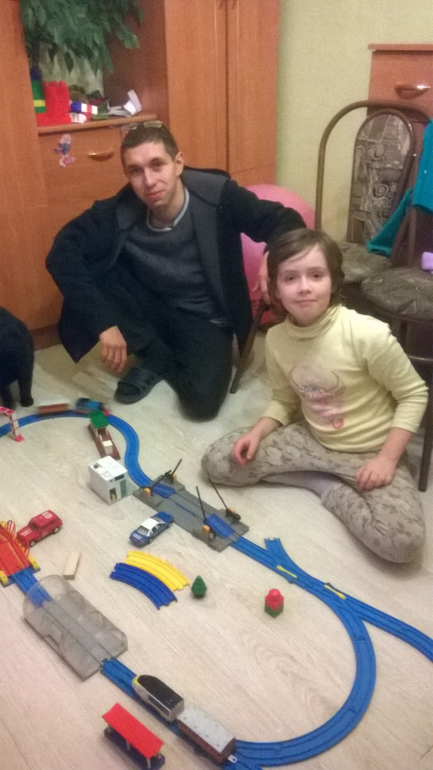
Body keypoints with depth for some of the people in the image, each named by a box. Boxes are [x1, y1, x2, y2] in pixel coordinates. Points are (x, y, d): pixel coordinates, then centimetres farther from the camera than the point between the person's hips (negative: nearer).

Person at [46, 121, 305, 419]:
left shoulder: (217, 194, -21)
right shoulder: (120, 212, -19)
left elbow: (287, 222, -12)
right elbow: (61, 255, -23)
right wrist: (104, 324, -31)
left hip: (205, 319, -1)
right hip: (152, 306, 2)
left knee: (202, 400, -27)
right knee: (86, 272, -24)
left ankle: (160, 361, 9)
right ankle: (156, 355, -4)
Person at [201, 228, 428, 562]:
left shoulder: (368, 335, -26)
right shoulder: (276, 338, -9)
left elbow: (413, 395, -14)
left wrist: (387, 459, -20)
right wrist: (258, 432, -12)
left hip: (371, 452, -5)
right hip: (311, 439, 5)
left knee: (401, 542, -30)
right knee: (218, 462, -6)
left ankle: (335, 491, 0)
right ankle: (327, 482, 1)